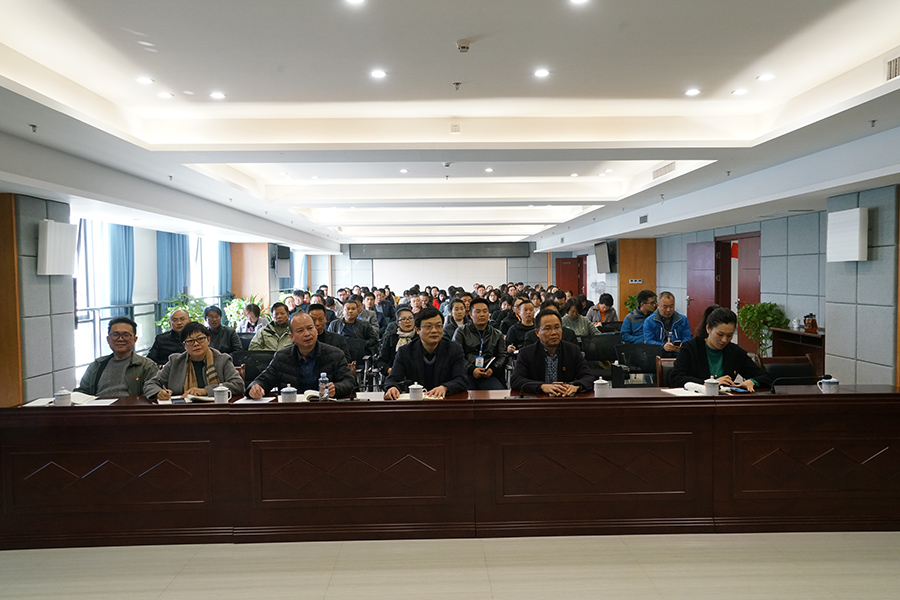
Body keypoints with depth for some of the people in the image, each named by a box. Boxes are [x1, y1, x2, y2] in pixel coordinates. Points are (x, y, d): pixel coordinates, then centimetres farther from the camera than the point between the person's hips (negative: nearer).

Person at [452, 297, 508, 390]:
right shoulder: (461, 332, 14)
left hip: (489, 375, 2)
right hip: (467, 373, -2)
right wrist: (471, 369, -12)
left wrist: (493, 369, -6)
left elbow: (502, 356, 15)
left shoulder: (497, 335, 22)